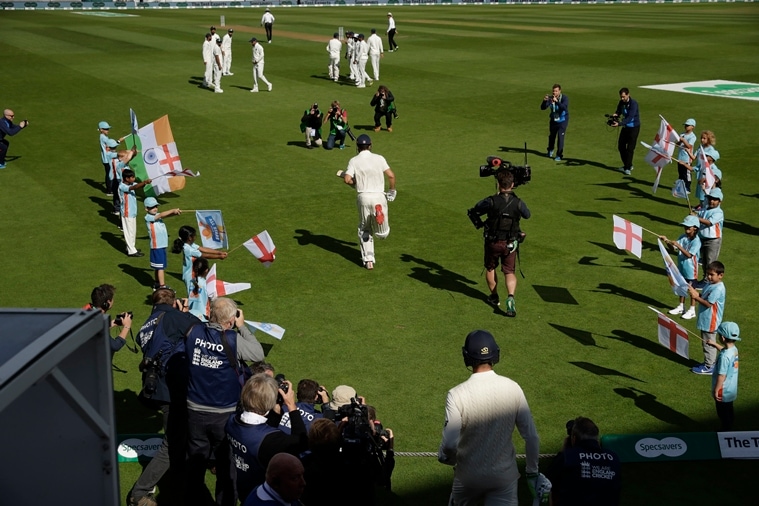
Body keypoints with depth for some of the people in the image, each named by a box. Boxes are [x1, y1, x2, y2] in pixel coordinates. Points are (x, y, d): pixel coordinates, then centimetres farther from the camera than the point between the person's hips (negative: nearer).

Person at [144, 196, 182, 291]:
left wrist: (175, 212, -23)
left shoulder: (157, 215, 12)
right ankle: (162, 287, -5)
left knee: (160, 266, 16)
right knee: (160, 267, -6)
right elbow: (161, 215, -20)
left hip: (163, 244, 7)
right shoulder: (148, 217, -9)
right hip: (156, 245, -7)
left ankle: (157, 284, 28)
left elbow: (166, 215, -4)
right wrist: (173, 210, -23)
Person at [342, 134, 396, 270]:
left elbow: (347, 179, -11)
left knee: (364, 230, 16)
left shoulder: (354, 161, 1)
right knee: (382, 234, 9)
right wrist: (392, 191, 8)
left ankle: (368, 260, 8)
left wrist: (355, 183, 10)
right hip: (379, 196, 0)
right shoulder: (379, 158, 2)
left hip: (363, 197, 0)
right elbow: (391, 175, -6)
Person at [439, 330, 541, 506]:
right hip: (504, 475, 1)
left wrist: (445, 457, 0)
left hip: (470, 475, -1)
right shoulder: (513, 388, -11)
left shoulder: (457, 394, -20)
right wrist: (532, 471, 7)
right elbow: (531, 436, -8)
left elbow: (450, 443, -23)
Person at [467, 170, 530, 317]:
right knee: (509, 272, 9)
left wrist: (479, 224, 12)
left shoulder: (491, 202, -17)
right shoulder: (518, 203, -11)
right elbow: (527, 215, 11)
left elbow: (473, 212, -8)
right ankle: (511, 297, -15)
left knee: (490, 268, 22)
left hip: (493, 242, -1)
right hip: (510, 244, 1)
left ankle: (494, 297, 33)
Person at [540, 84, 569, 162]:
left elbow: (564, 107, -36)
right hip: (553, 120, 4)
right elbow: (542, 108, -15)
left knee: (560, 137, -13)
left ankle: (559, 155, -6)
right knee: (551, 136, 18)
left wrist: (557, 101, -50)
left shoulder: (564, 98, -19)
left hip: (562, 121, -4)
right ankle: (550, 150, 45)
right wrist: (544, 101, -35)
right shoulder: (550, 98, -10)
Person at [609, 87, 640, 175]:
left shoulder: (633, 103, -22)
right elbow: (618, 111, 11)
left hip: (634, 127, -7)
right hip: (625, 127, 7)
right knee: (621, 146, 11)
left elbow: (630, 118, -29)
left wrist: (619, 124, -39)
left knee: (630, 148, -8)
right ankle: (627, 165, 27)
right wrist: (615, 115, -14)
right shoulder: (621, 102, -1)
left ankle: (628, 168, 2)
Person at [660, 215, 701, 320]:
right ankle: (681, 307, 33)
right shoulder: (683, 237, 0)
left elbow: (689, 254, -25)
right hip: (681, 267, 7)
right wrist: (667, 241, -17)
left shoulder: (696, 241, -20)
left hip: (691, 269, -7)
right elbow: (674, 248, -2)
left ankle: (692, 310, 15)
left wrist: (678, 246, -31)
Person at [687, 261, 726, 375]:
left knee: (708, 343, 1)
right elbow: (703, 297, 10)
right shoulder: (710, 284, 7)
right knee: (706, 343, 20)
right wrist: (696, 294, -9)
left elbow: (708, 303, -25)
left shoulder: (718, 289, -23)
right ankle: (709, 362, 32)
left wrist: (696, 297, -24)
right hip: (705, 320, 10)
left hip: (710, 322, -10)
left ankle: (709, 367, 11)